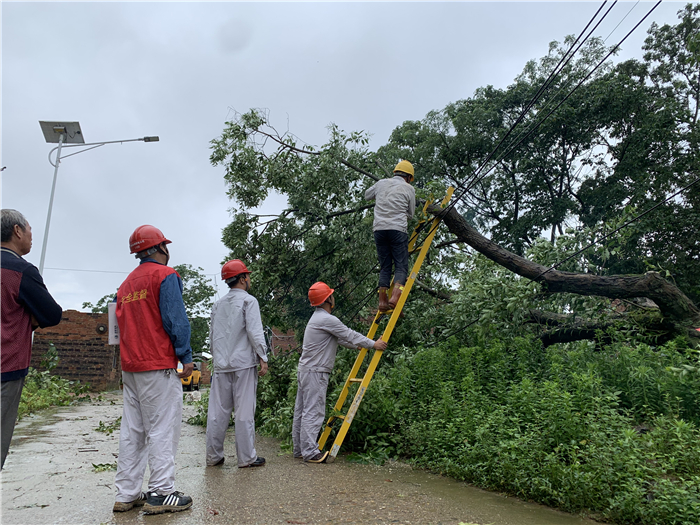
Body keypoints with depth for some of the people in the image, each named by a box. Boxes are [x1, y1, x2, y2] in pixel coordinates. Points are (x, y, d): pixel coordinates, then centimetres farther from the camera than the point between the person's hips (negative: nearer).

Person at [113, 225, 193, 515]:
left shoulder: (126, 283, 17)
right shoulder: (165, 274, -7)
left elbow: (122, 323, 19)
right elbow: (175, 319, -14)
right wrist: (186, 357, -10)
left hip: (129, 367, 8)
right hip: (159, 366, -8)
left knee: (132, 431, 11)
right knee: (162, 428, -4)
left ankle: (126, 494, 15)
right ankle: (160, 493, -2)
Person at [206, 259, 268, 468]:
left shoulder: (217, 304, 15)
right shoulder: (248, 301, -5)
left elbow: (212, 335, 18)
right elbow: (255, 332, -12)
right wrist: (263, 358, -10)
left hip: (221, 365, 6)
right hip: (243, 364, -6)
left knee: (217, 411, 9)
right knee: (244, 411, -1)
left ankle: (213, 456, 16)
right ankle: (246, 457, 4)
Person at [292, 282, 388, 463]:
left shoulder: (319, 318, 16)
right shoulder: (327, 319, -17)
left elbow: (341, 337, 25)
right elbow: (349, 335, -11)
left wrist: (358, 345, 33)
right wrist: (373, 344, 0)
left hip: (306, 370, 11)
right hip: (315, 372, -11)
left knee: (302, 411, 13)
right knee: (313, 412, -7)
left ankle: (300, 449, 20)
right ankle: (310, 452, -3)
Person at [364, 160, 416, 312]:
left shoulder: (381, 183, 15)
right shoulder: (409, 188, 6)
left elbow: (367, 195, 33)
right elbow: (410, 214, 13)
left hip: (379, 229, 4)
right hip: (398, 230, -4)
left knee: (384, 267, 11)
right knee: (401, 266, -2)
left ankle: (382, 300, 5)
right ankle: (395, 296, -22)